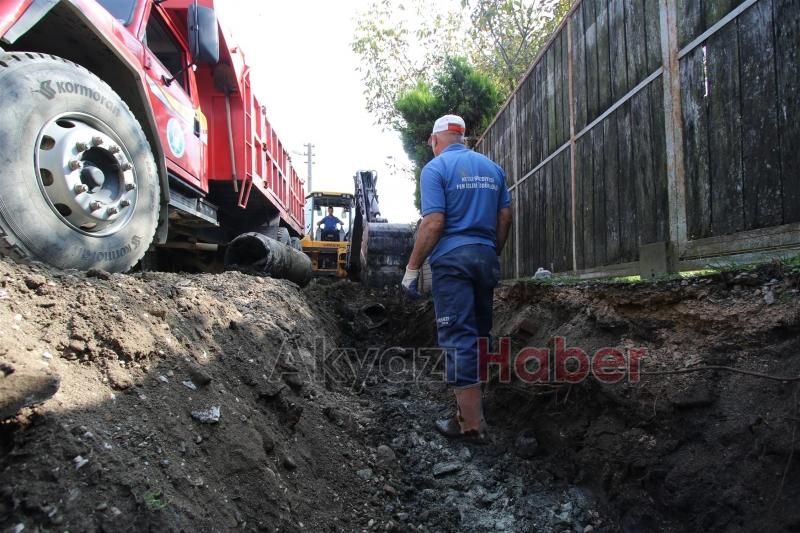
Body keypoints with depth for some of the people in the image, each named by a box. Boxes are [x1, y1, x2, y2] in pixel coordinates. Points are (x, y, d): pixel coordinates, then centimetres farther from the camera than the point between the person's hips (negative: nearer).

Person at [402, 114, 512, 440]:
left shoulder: (435, 168, -4)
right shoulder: (492, 167, 14)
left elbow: (433, 223, -14)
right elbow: (505, 217, 12)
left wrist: (412, 269, -9)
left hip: (452, 258, -6)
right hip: (486, 257, 6)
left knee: (458, 338, -4)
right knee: (479, 335, 14)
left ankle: (471, 423, -1)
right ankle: (471, 406, 24)